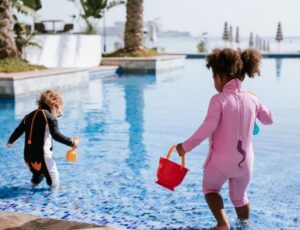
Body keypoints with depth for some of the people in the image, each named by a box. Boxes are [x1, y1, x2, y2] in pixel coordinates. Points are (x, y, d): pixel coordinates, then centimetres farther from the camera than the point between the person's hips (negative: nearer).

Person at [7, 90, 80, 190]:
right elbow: (56, 135, -19)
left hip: (28, 156, 7)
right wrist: (71, 142, -13)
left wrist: (11, 141, 39)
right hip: (42, 155, -7)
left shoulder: (29, 116, 13)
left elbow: (18, 130, 22)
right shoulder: (50, 117, -8)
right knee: (53, 178, 1)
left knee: (37, 175, 30)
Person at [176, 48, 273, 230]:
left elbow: (207, 128, -24)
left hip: (221, 161, -4)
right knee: (239, 197, 28)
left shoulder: (219, 100, -16)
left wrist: (186, 146, -14)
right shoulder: (252, 99, 0)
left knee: (210, 189, 23)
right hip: (245, 162, 4)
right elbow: (269, 119, 17)